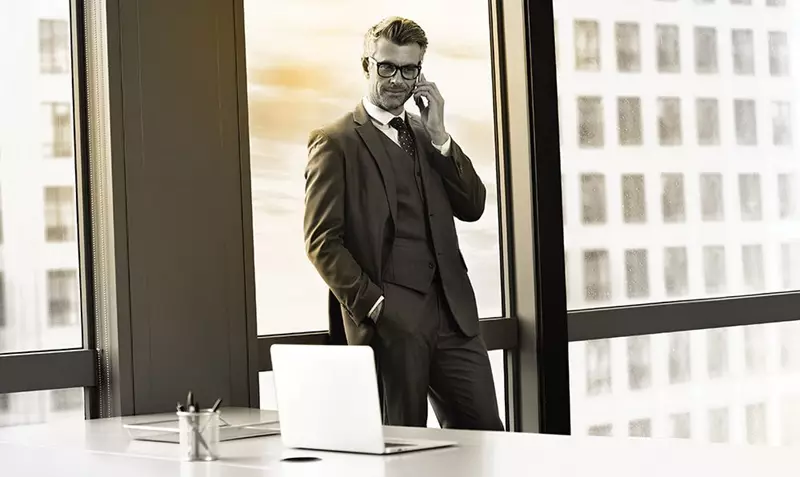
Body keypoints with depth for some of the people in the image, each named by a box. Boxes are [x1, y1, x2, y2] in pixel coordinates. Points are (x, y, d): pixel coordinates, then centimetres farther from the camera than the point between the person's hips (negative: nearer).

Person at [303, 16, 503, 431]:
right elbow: (322, 241, -6)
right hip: (389, 320, -6)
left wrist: (439, 136, 1)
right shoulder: (335, 143, 0)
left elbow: (472, 207, 10)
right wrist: (372, 304, -14)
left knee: (485, 435, 2)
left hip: (452, 315, 6)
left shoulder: (426, 135, 20)